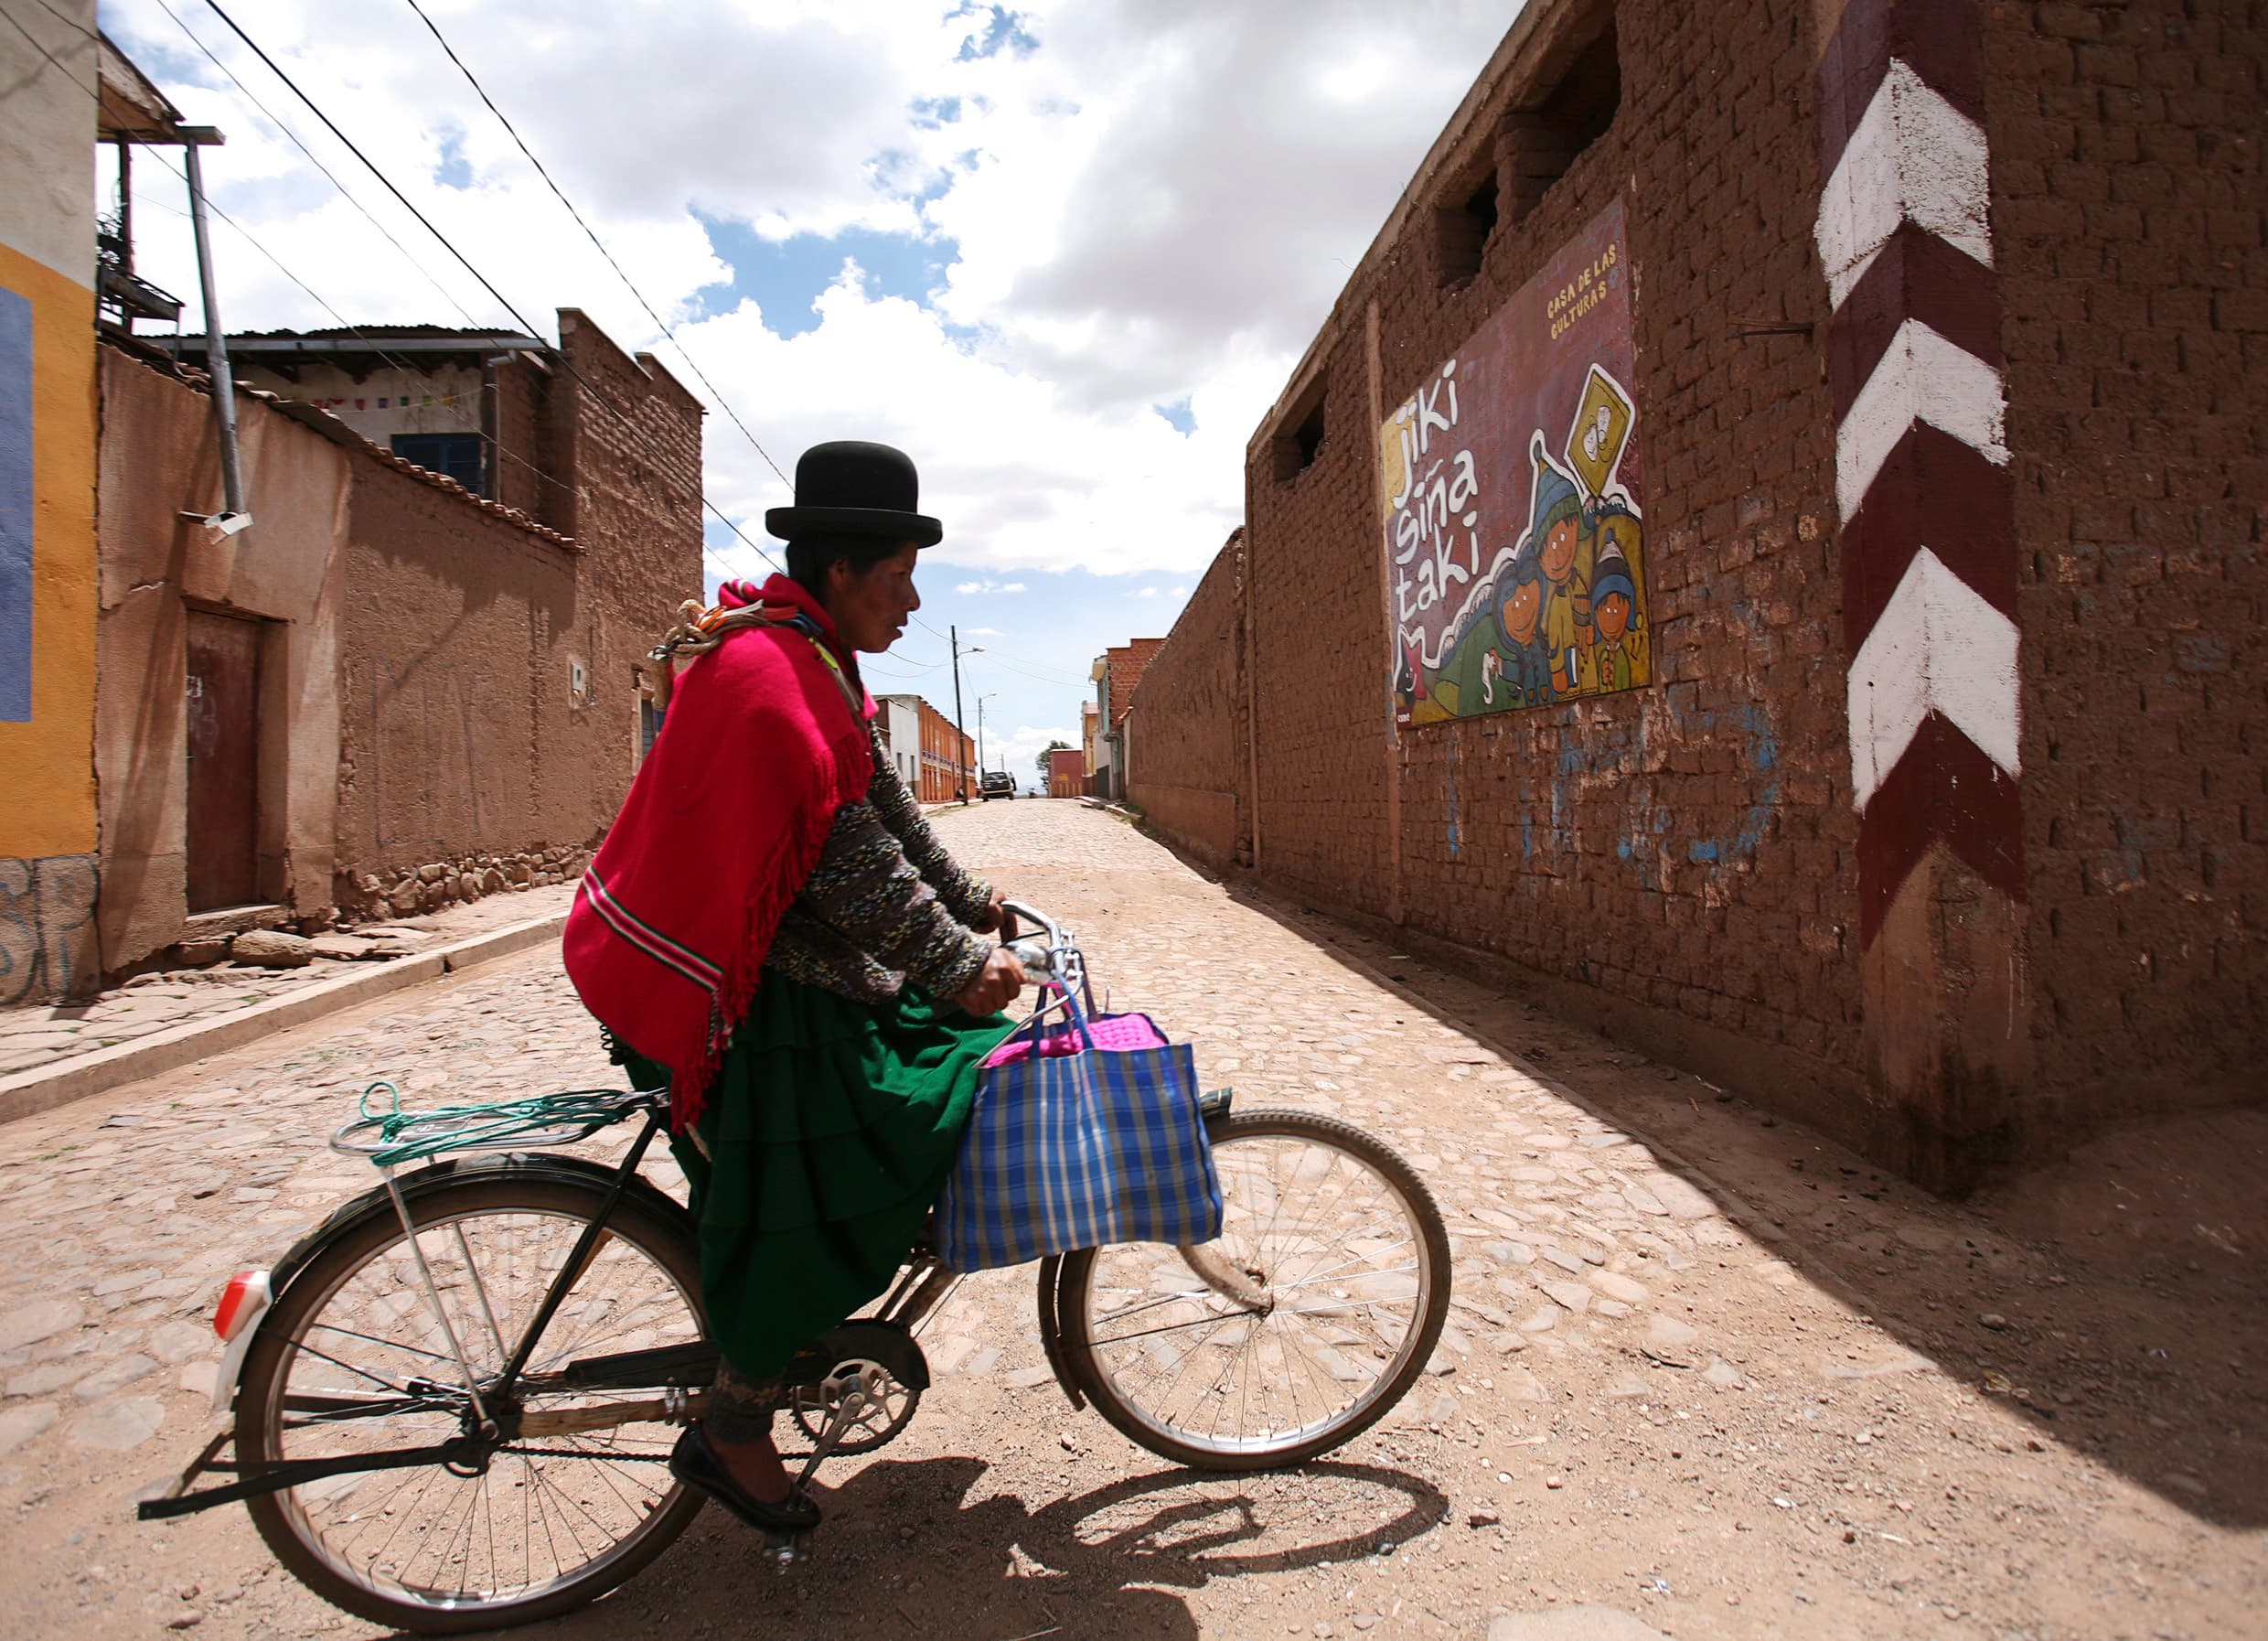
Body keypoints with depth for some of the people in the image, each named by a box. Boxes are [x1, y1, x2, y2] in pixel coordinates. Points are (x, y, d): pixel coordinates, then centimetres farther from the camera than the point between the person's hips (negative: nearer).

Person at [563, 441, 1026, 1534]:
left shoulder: (803, 661, 11)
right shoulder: (769, 674, -23)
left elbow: (883, 805, 15)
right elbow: (855, 864, -24)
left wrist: (967, 905, 16)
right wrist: (957, 968, -17)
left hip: (786, 956, 11)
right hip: (731, 987, -11)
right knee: (810, 1210, -6)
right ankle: (731, 1433, 15)